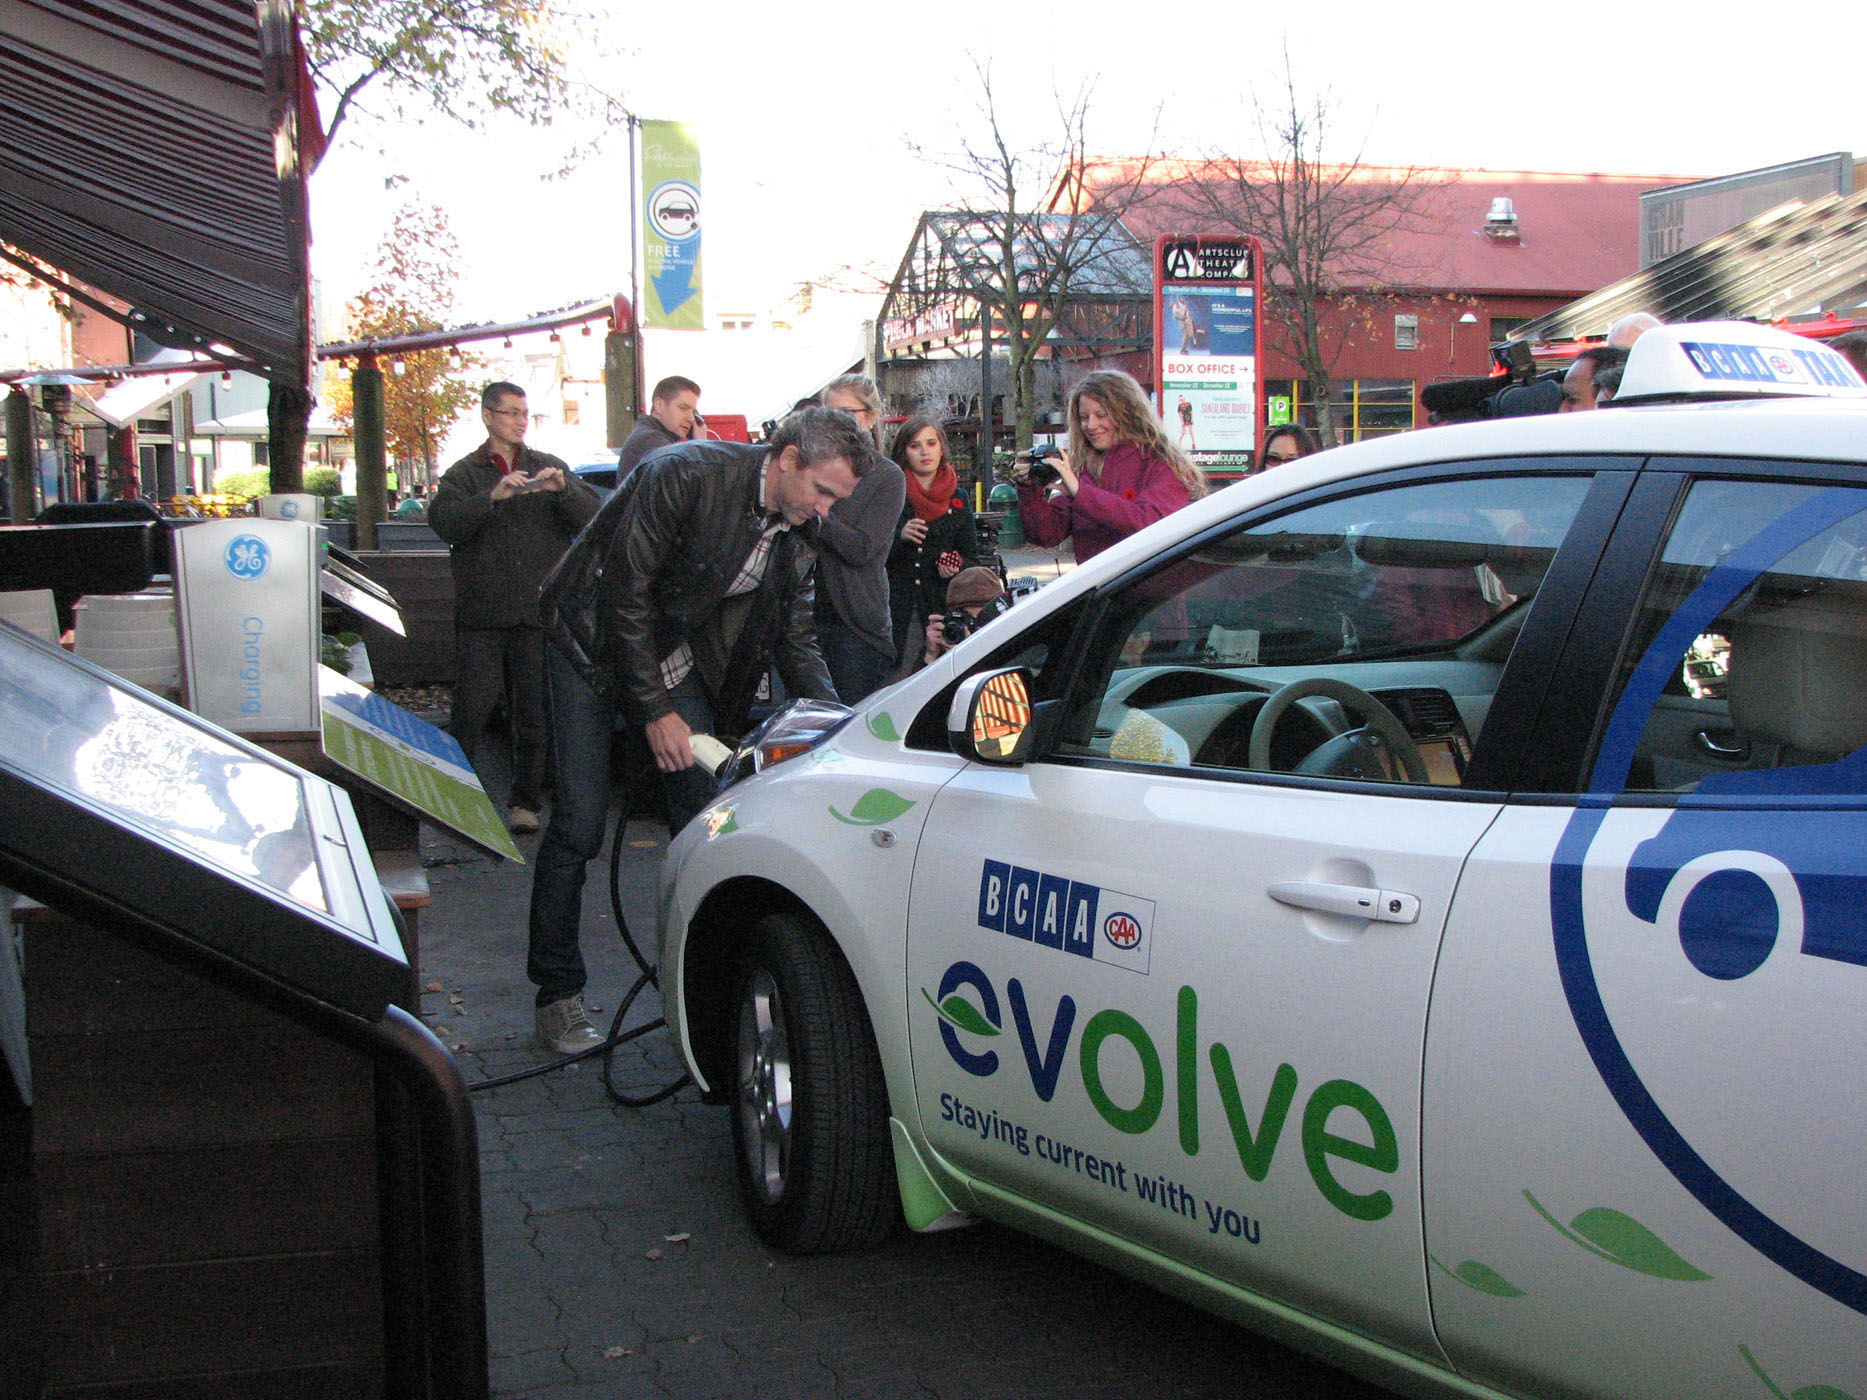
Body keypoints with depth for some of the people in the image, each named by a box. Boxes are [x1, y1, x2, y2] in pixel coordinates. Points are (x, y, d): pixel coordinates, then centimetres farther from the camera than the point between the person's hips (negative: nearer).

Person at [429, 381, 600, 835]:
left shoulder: (550, 467, 15)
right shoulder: (465, 474, 9)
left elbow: (591, 517, 2)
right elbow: (443, 521, -10)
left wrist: (563, 489, -17)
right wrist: (494, 497, -24)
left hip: (539, 612, 2)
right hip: (481, 615, -1)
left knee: (534, 715, 2)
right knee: (470, 712, -5)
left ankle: (526, 802, 9)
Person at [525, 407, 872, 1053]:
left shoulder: (802, 531, -6)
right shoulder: (684, 475, -27)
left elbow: (794, 635, 3)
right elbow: (625, 593, -24)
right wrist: (656, 710, -23)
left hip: (682, 656, 6)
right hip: (593, 643, -6)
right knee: (579, 823, -8)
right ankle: (556, 992, 5)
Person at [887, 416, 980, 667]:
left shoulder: (958, 498, 13)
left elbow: (972, 559, 16)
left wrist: (956, 567, -6)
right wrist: (899, 536, -17)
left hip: (942, 607, 2)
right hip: (893, 607, -2)